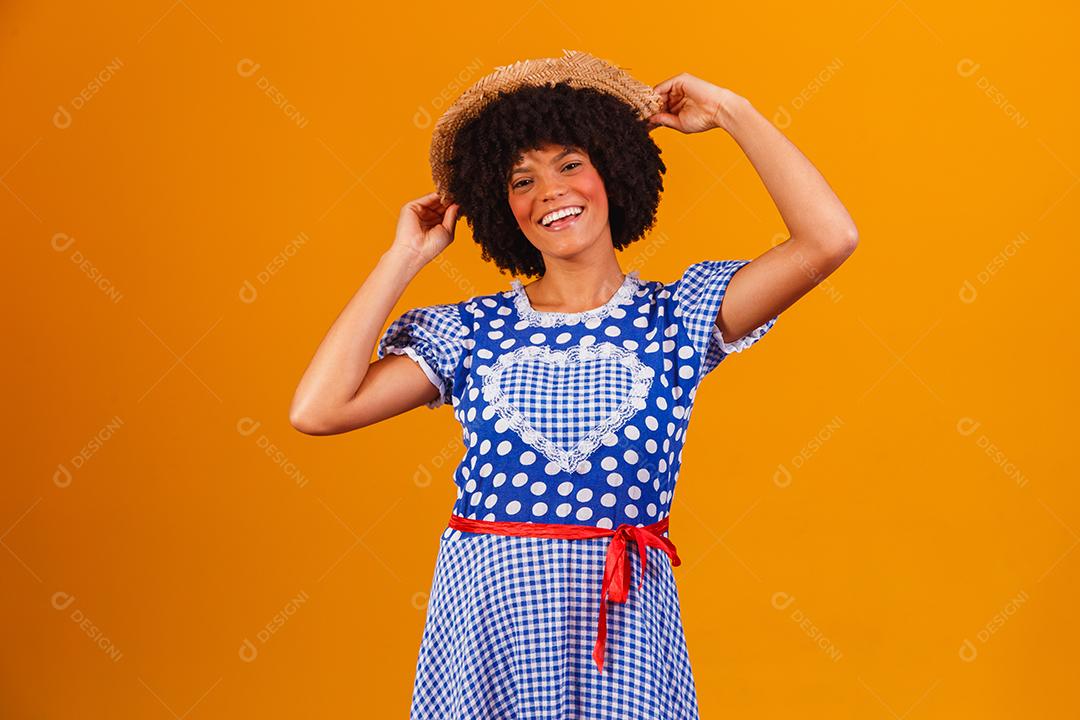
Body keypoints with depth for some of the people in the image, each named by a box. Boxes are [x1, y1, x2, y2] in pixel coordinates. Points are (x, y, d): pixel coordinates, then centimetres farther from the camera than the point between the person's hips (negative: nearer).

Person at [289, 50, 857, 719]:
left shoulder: (676, 317, 1)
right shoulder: (470, 332, 3)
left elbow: (830, 238, -10)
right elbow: (318, 409, -8)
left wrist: (732, 113, -2)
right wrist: (405, 257, -1)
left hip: (623, 619, -1)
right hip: (485, 613, 1)